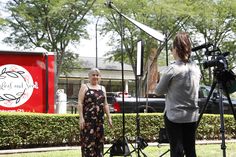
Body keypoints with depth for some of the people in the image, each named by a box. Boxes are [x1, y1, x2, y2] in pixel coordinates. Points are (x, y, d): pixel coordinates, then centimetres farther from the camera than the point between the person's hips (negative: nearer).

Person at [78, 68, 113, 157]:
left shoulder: (102, 88, 18)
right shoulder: (84, 87, 4)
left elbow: (105, 105, 19)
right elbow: (80, 103, -4)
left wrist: (109, 118, 11)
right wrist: (81, 118, -14)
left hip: (99, 119, 5)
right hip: (87, 119, -5)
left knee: (99, 141, 5)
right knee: (88, 141, -9)